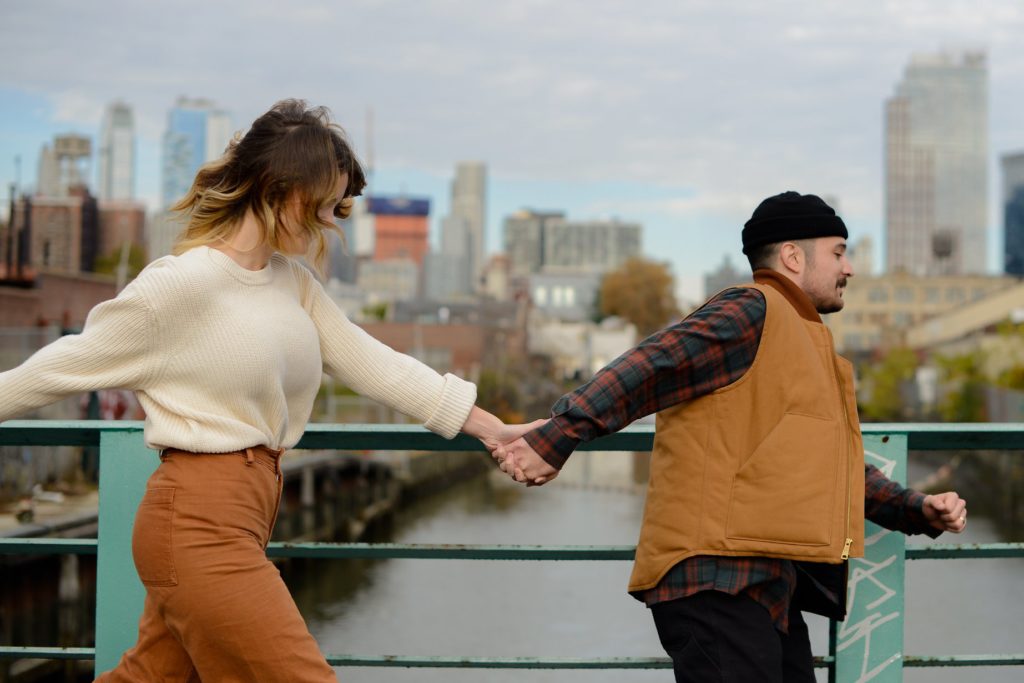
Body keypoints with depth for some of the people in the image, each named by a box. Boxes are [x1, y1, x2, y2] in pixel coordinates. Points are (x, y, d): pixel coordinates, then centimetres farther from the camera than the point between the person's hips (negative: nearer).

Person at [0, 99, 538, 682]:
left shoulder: (293, 283, 9)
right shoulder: (180, 283, -15)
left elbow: (372, 363, 6)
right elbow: (68, 366, -5)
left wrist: (487, 426, 2)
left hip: (246, 516, 8)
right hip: (200, 524, -8)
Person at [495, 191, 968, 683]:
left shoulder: (801, 341, 25)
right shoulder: (752, 312, -6)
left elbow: (831, 468, 32)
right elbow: (649, 367, -21)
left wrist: (918, 511, 20)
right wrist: (556, 438, -33)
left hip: (767, 587, 10)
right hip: (719, 582, -10)